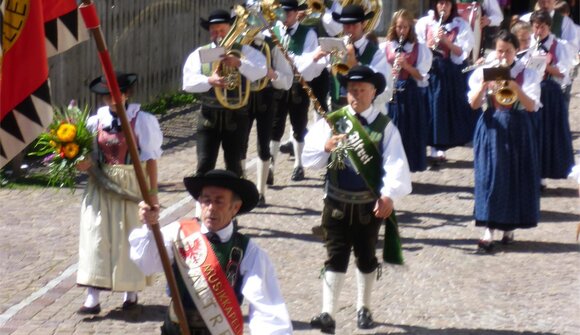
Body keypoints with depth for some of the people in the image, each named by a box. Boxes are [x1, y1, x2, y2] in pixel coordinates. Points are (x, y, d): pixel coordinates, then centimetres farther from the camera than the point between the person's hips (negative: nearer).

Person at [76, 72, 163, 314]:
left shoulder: (141, 120, -7)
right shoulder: (96, 121, 2)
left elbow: (150, 158, -5)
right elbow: (90, 155, 12)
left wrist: (152, 192, -7)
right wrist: (83, 163, -10)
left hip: (131, 187, -3)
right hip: (100, 187, 3)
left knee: (130, 238, 7)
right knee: (96, 237, -2)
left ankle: (131, 292, 22)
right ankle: (93, 297, -1)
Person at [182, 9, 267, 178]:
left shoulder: (244, 51, 3)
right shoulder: (200, 54, 5)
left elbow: (261, 71, -13)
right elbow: (188, 82, -8)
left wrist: (239, 63, -29)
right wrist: (209, 80, -27)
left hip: (236, 116, 0)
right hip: (209, 116, 1)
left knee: (234, 165, 7)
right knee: (204, 165, -5)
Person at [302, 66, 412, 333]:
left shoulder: (385, 126, -3)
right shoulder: (331, 121, 1)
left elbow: (395, 163, -15)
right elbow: (309, 159, -3)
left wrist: (390, 194, -30)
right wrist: (326, 147, -24)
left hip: (370, 204, 0)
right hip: (337, 202, 0)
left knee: (366, 257, 13)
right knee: (335, 257, -4)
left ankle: (363, 309, 30)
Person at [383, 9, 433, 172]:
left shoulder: (420, 49, 3)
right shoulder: (385, 47, 6)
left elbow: (421, 76, -4)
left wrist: (406, 65, -18)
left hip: (411, 95, 0)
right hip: (390, 94, 0)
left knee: (409, 133, 1)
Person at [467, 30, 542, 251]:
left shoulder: (527, 74, 0)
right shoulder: (484, 72, 2)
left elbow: (532, 106, -10)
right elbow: (474, 104, -5)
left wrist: (515, 88, -24)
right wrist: (484, 84, -21)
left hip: (518, 129, 0)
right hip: (492, 127, 0)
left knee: (516, 177, 4)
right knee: (490, 175, -6)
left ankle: (509, 227, 19)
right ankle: (488, 229, -7)